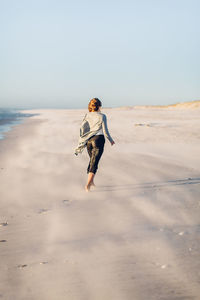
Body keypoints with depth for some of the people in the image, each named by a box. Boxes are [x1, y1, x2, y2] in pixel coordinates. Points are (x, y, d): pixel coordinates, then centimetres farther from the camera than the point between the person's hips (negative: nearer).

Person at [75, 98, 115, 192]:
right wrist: (111, 140, 10)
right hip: (98, 139, -5)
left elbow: (82, 128, 0)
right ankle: (88, 185, -15)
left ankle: (91, 181, 29)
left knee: (92, 160, 22)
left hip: (88, 140, 5)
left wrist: (83, 139, 10)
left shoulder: (87, 115, 4)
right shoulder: (102, 116, -6)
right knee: (94, 162, -5)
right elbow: (105, 131, -5)